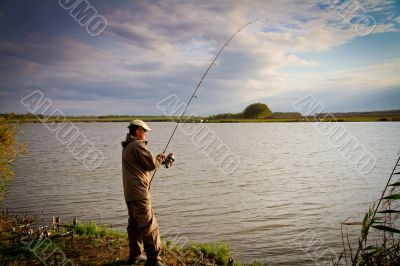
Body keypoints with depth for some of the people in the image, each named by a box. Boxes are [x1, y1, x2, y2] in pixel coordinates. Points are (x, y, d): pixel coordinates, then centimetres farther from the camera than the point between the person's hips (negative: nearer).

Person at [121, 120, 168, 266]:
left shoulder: (126, 146, 16)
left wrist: (157, 158, 12)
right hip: (139, 193, -10)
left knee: (134, 224, 17)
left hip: (129, 193, 10)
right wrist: (160, 159, 7)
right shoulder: (138, 145, -14)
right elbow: (152, 164, -13)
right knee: (149, 225, -9)